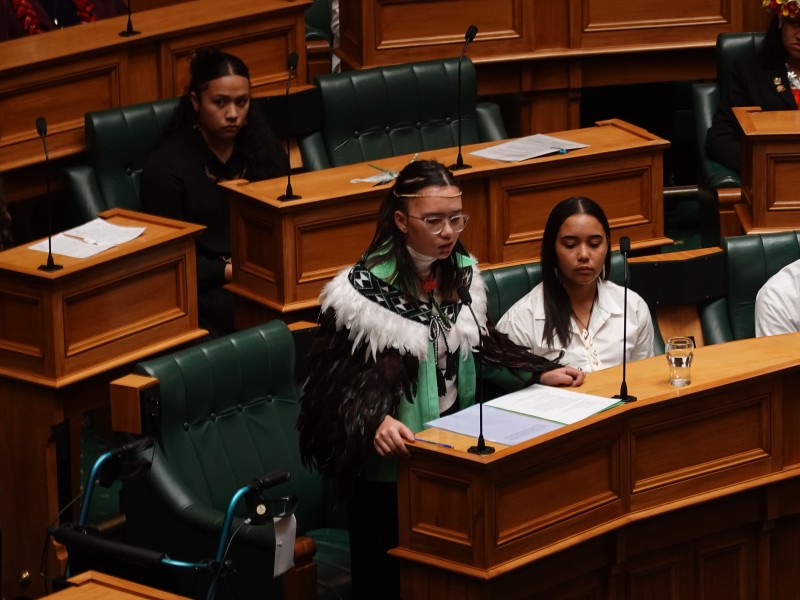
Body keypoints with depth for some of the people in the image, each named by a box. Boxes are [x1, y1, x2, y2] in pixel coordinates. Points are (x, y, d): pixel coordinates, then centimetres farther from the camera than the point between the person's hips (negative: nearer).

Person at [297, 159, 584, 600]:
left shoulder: (460, 272, 1)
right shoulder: (366, 291, -19)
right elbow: (337, 380, -19)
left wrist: (540, 373, 5)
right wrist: (375, 424, -36)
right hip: (390, 461, -6)